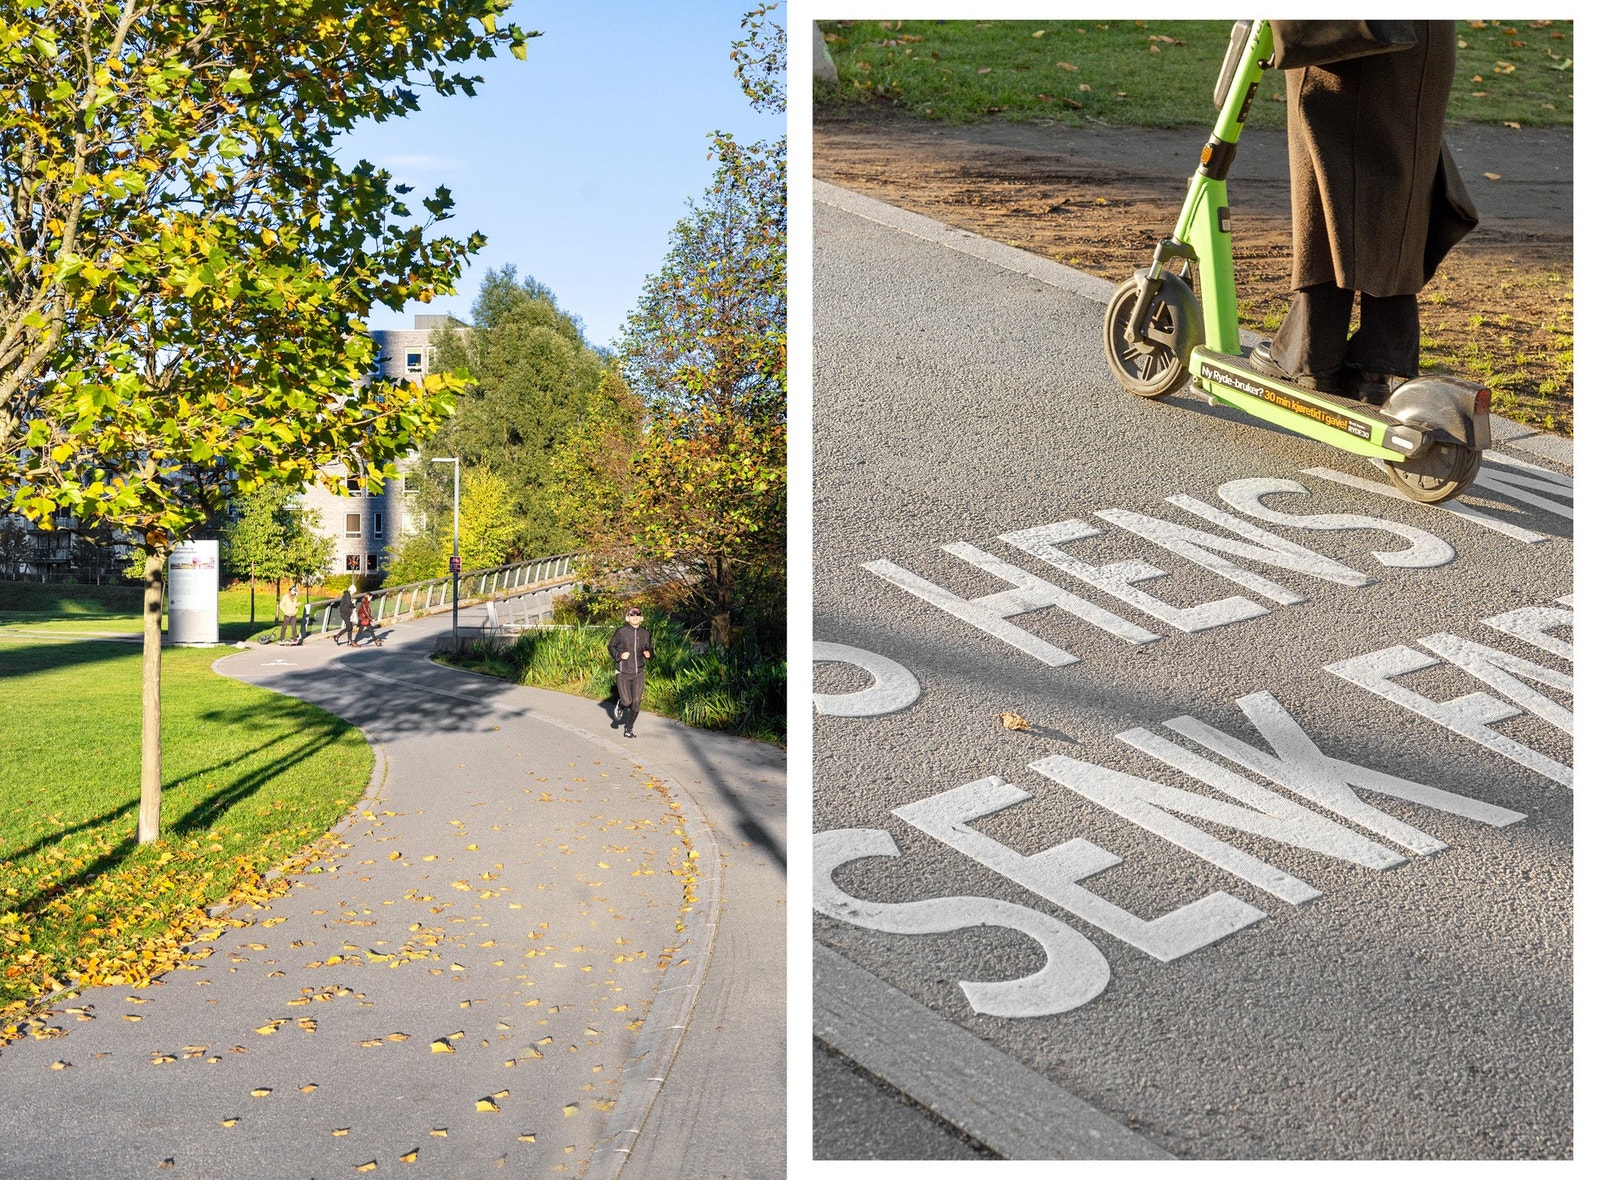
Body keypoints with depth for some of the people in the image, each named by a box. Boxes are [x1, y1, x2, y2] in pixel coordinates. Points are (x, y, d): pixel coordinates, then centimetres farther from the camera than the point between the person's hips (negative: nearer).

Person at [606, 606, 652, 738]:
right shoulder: (621, 632, -7)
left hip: (639, 673, 3)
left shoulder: (645, 633, 3)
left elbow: (648, 649, 16)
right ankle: (620, 705, 29)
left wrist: (649, 654, -7)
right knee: (627, 701, -10)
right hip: (623, 672, -3)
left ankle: (628, 728, 14)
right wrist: (619, 655, -12)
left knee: (636, 702, -3)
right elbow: (610, 646, 5)